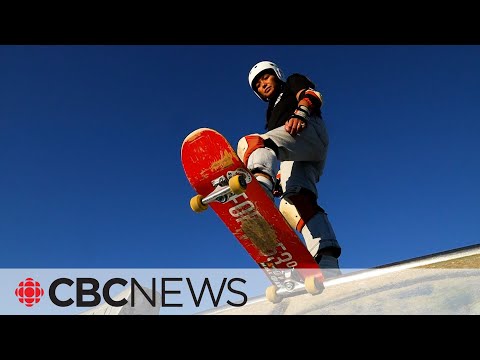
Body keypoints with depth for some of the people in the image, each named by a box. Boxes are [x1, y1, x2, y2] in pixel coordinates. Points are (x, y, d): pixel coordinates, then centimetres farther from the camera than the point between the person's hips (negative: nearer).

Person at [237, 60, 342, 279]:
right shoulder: (272, 114, 45)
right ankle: (328, 266, -43)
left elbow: (312, 95, 6)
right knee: (293, 203, -23)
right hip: (294, 160, 6)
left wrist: (300, 113, -16)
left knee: (252, 143, -30)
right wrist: (278, 181, 18)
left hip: (308, 131, -6)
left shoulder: (294, 83, 30)